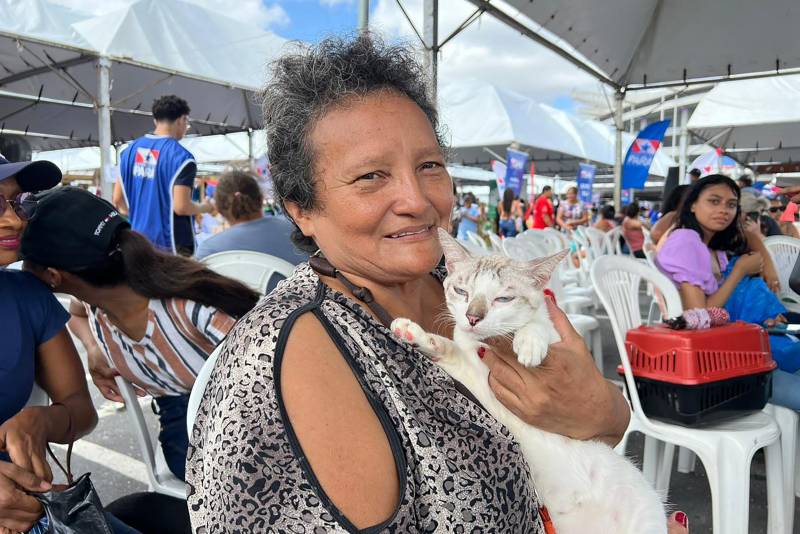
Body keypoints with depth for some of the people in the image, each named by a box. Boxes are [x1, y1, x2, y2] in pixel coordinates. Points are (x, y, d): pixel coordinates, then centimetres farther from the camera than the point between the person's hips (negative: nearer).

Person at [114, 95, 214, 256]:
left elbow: (118, 200, 9)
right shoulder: (180, 156, -14)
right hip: (171, 245, -6)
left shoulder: (130, 150, 7)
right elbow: (181, 207, -20)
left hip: (138, 240, 7)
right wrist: (205, 207, -1)